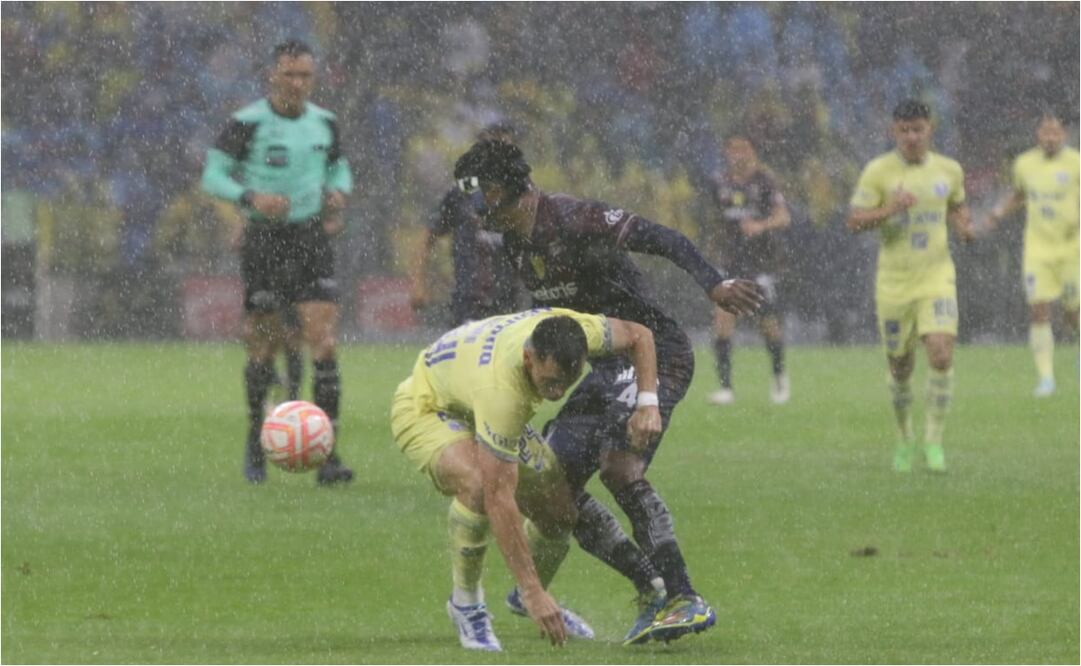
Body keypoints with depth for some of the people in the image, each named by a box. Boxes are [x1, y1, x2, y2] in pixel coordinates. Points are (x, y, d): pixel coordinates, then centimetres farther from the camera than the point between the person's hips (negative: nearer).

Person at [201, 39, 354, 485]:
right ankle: (255, 439, 29)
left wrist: (338, 193, 0)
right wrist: (253, 198, -22)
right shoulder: (247, 124, -8)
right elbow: (213, 175, -6)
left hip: (312, 238, 3)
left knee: (325, 344, -10)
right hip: (265, 241, -3)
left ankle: (327, 456, -10)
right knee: (263, 350, 3)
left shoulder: (324, 123, 6)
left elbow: (339, 166, 22)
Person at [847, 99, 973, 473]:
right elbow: (854, 221, -8)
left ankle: (934, 441, -6)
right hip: (894, 281, -1)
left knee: (941, 356, -17)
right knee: (900, 367, 7)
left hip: (937, 277, 1)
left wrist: (964, 225, -1)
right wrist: (890, 209, -24)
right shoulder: (878, 171, -5)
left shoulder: (949, 170, 4)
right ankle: (905, 438, 30)